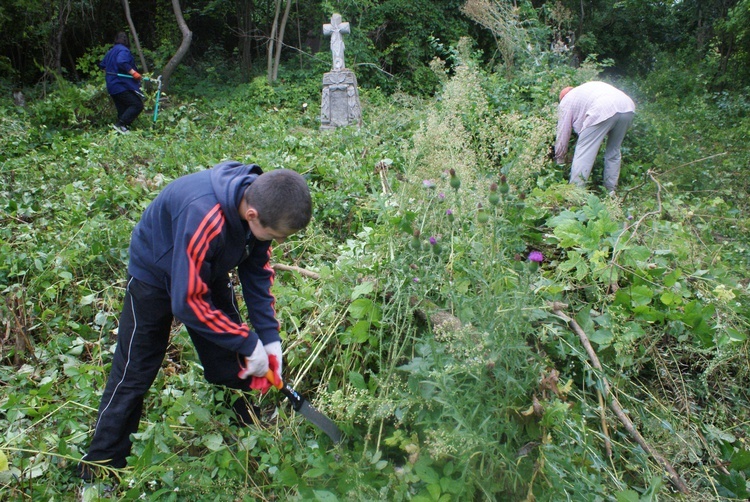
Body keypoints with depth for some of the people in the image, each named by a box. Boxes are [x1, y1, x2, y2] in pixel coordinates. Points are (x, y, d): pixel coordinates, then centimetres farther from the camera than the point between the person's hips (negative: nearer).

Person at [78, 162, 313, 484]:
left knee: (232, 369, 6)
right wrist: (249, 344, -28)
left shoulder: (260, 205, -22)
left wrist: (270, 338, -14)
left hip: (208, 271, 6)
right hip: (155, 275, -5)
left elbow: (258, 272, -8)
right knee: (133, 375, 3)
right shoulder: (204, 218, -44)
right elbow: (187, 302, -37)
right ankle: (100, 470, 22)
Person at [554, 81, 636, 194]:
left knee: (583, 154, 0)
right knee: (614, 151, 22)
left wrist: (559, 160, 31)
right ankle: (611, 191, 27)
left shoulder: (566, 101, 23)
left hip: (603, 111, -7)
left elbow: (562, 134, 21)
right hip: (629, 107, 7)